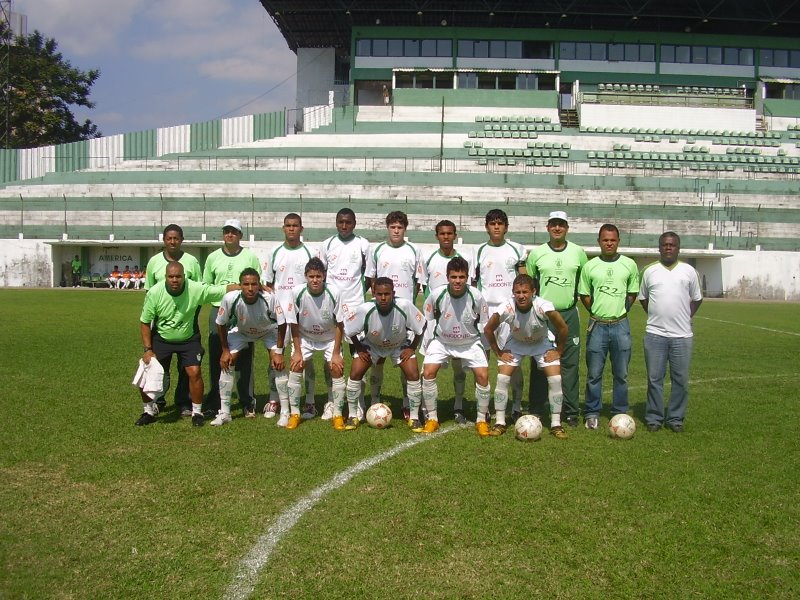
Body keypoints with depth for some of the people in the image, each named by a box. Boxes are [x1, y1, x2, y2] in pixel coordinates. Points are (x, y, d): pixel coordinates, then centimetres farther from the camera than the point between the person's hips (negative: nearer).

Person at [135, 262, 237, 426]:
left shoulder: (196, 289, -24)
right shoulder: (154, 293, -19)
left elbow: (225, 289, -22)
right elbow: (145, 322, -9)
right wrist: (148, 349, -12)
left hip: (188, 339, -1)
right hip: (161, 339, 1)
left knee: (194, 372, -15)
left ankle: (197, 412, 7)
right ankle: (149, 411, 18)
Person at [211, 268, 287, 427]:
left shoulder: (269, 298, -38)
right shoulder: (230, 298, -35)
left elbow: (282, 324, -22)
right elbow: (221, 324, -15)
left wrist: (278, 351, -18)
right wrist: (225, 350, -9)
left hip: (269, 331, -1)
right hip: (241, 331, 2)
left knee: (278, 364, -15)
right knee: (227, 363, -9)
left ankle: (285, 413, -4)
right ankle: (224, 412, 5)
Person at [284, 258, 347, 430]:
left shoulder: (334, 293, -26)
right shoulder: (297, 293, -25)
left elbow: (339, 325, -15)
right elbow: (293, 325, -12)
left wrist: (336, 353, -14)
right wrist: (297, 351, -12)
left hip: (330, 338, 0)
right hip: (304, 337, 1)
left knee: (337, 370, -12)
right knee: (295, 368, -13)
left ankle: (338, 415, 3)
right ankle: (294, 413, 3)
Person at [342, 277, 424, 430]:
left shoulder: (405, 306, -35)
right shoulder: (365, 309, -34)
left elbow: (420, 327, -17)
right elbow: (349, 329, -15)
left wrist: (412, 348, -13)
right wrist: (359, 349, -10)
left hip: (401, 345, 0)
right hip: (371, 345, 0)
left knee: (413, 375, -14)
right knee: (355, 373, -13)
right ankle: (353, 417, 6)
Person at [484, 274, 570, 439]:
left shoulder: (543, 306, -35)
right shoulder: (507, 308, -33)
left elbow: (563, 328, -19)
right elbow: (488, 329, -15)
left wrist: (558, 351, -13)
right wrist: (499, 352, -10)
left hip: (542, 343, 0)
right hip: (515, 344, 1)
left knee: (555, 379, -12)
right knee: (502, 378, -11)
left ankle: (556, 424, 2)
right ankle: (500, 423, 2)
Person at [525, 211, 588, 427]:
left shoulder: (578, 252, 4)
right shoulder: (536, 253, 3)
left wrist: (578, 297, 8)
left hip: (569, 314, 1)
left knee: (570, 363, 2)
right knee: (539, 363, 3)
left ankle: (570, 411, 10)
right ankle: (535, 410, 11)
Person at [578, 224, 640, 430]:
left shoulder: (629, 265, 2)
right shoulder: (589, 266, 1)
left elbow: (633, 294, 11)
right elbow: (584, 295, 9)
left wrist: (620, 311, 4)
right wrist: (597, 312, 4)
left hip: (621, 325, 1)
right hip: (597, 326, 0)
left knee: (621, 374, 7)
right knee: (594, 373, 4)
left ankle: (620, 413, 19)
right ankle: (592, 413, 15)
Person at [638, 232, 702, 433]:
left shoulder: (689, 271, 4)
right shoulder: (649, 271, 5)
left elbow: (697, 299, 14)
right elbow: (643, 298, 15)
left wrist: (684, 317, 6)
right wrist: (656, 316, 8)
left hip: (682, 335, 0)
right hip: (655, 334, 0)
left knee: (680, 380, 5)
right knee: (654, 378, 3)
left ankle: (675, 418, 17)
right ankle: (654, 418, 13)